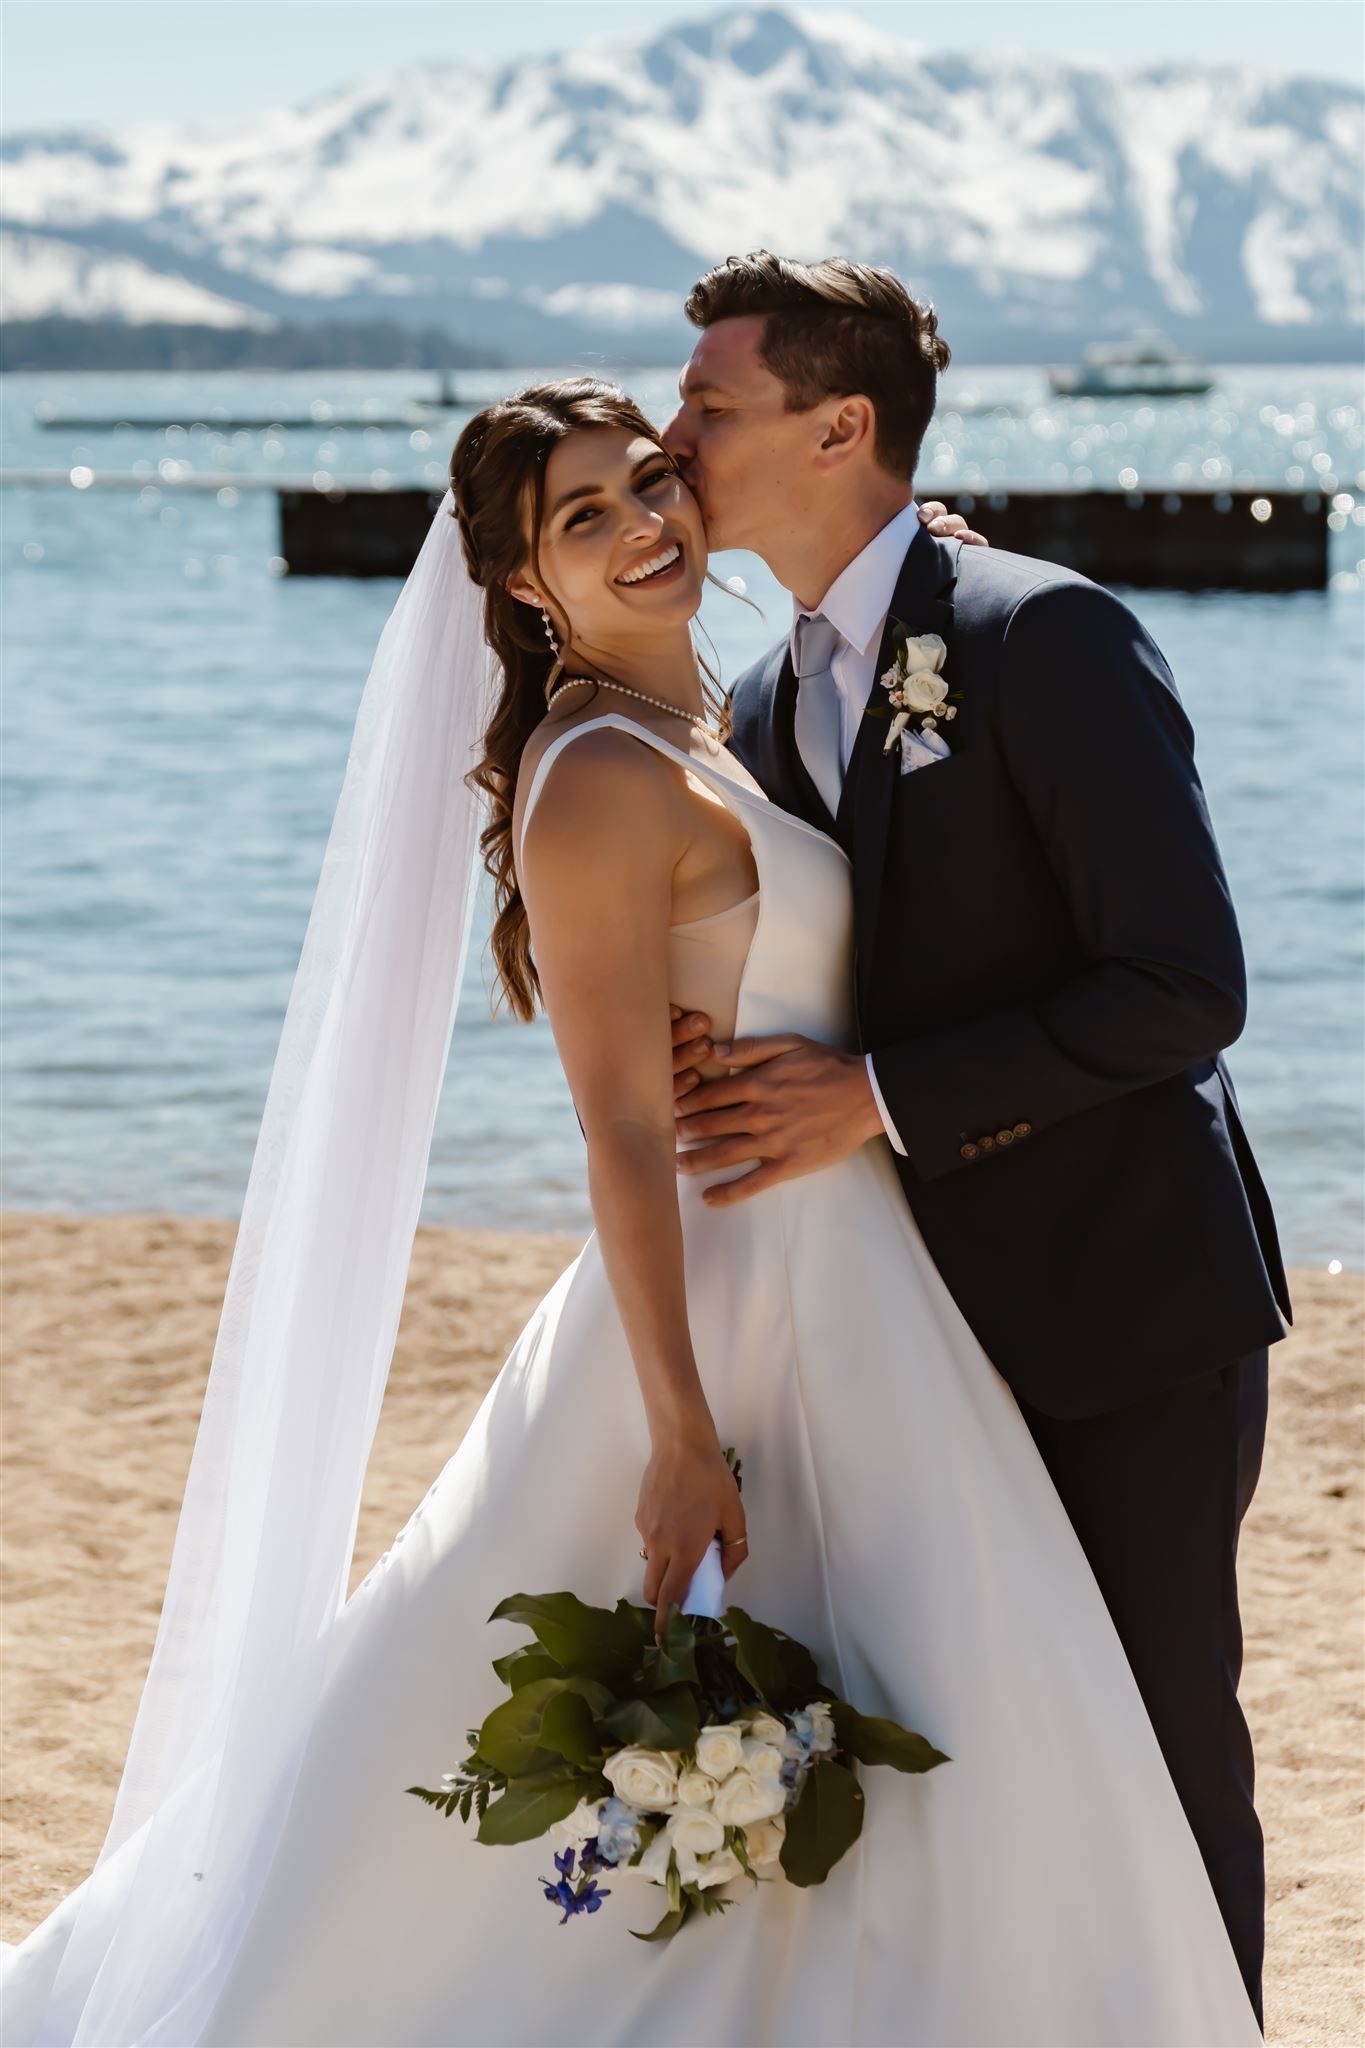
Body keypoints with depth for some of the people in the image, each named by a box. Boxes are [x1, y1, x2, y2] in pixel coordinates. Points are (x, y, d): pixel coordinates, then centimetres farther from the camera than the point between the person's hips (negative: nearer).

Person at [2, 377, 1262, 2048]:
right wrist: (684, 1435, -23)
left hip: (839, 1280, 9)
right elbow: (625, 1132, -20)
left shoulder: (699, 738, 11)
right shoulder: (602, 777, -17)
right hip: (756, 1307, -9)